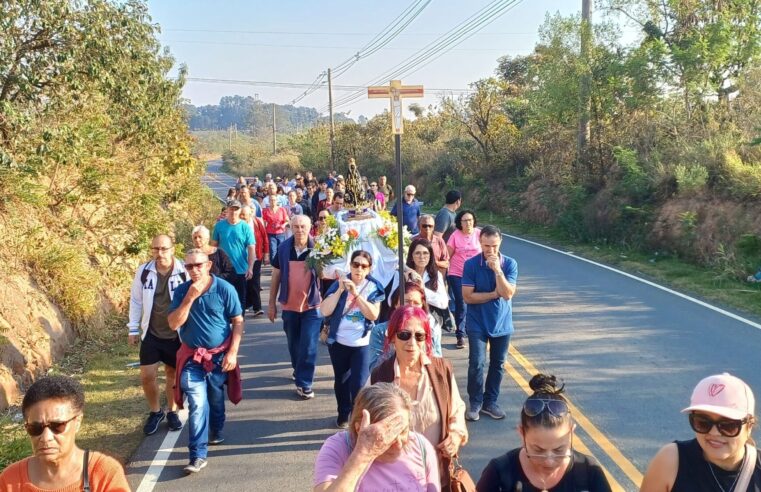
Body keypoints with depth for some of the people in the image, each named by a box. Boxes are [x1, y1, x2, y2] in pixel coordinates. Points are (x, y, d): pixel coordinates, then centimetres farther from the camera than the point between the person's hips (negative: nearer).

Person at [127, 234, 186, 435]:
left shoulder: (184, 272, -15)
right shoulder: (143, 271, -6)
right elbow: (136, 301, 5)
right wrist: (133, 328, 7)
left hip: (177, 335, -2)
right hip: (151, 334, 2)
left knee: (173, 374, 13)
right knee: (147, 376, 2)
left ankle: (172, 412, 32)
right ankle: (155, 412, 25)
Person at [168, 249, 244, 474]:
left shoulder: (225, 289, -11)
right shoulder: (181, 291, -4)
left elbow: (238, 321, -7)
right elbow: (173, 324, -11)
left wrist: (232, 353, -13)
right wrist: (190, 297, -21)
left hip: (219, 355, 0)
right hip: (192, 357, 0)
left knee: (216, 399, 18)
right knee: (197, 405, -9)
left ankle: (216, 432, 45)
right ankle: (198, 456, -6)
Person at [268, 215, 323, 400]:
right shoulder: (284, 248, -3)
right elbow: (276, 275, 5)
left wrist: (320, 266, -18)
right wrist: (272, 303, 5)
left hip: (312, 305, -3)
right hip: (289, 305, 3)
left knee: (309, 347, -3)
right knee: (294, 344, 18)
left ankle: (304, 384, 7)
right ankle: (299, 371, 42)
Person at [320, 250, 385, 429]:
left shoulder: (373, 287, -3)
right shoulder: (339, 283, -4)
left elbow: (373, 315, -16)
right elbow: (325, 311, -12)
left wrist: (356, 293, -23)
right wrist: (340, 290, -21)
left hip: (362, 344, -1)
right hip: (338, 342, 1)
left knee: (358, 384, -10)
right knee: (341, 381, 16)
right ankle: (343, 414, 36)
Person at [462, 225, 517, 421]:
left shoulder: (510, 264, -7)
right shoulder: (471, 264, -10)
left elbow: (508, 294, -17)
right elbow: (467, 296, -14)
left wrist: (497, 270, -26)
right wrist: (494, 294, -13)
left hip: (501, 323, 2)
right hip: (478, 324, -2)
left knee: (498, 364, 11)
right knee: (477, 364, -7)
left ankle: (490, 402, 25)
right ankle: (475, 403, 9)